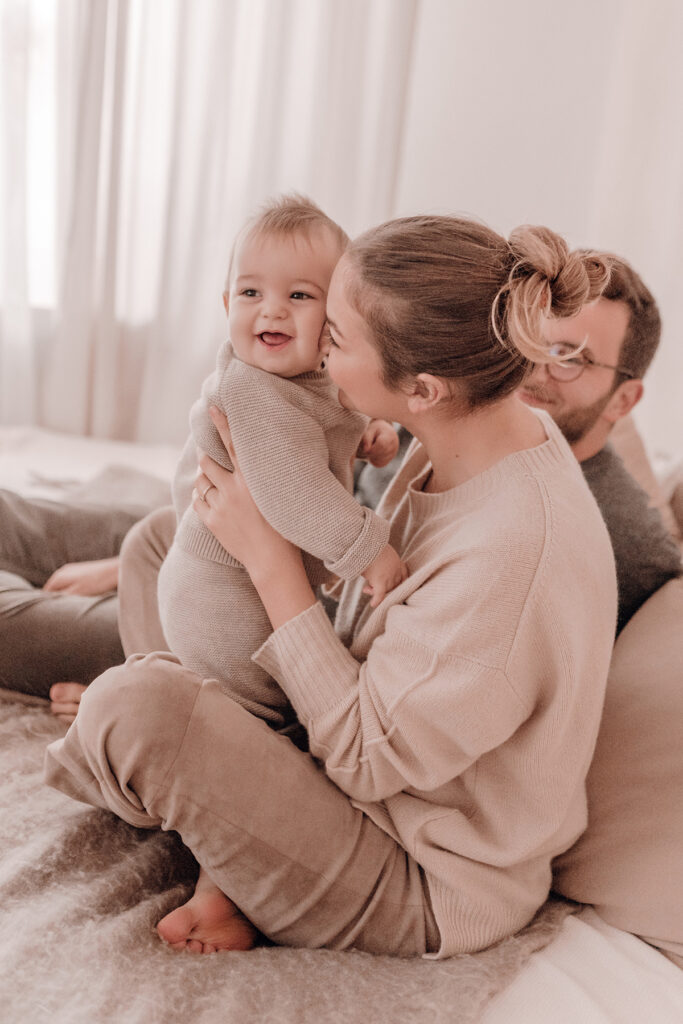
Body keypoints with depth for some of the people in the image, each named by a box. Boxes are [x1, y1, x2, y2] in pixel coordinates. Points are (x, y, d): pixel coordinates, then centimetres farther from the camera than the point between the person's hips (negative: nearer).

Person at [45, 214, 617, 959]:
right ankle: (227, 887, 5)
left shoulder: (515, 552, -35)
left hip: (429, 891, -9)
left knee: (133, 706, -25)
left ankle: (88, 763, 14)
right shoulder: (488, 436, -5)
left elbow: (365, 758, -23)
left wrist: (271, 557, -22)